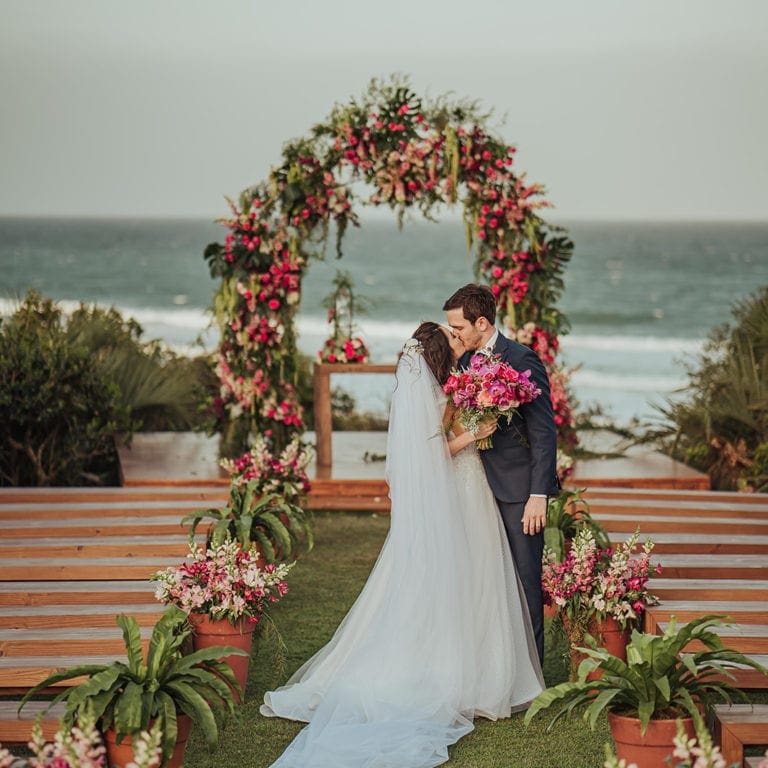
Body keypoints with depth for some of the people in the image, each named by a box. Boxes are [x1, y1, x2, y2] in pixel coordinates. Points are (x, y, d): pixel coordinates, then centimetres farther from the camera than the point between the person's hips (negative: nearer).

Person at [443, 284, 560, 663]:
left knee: (525, 579, 0)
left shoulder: (522, 360, -12)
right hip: (484, 487, 7)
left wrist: (538, 496, -19)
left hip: (519, 490, -7)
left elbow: (544, 432, -14)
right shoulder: (465, 361, 10)